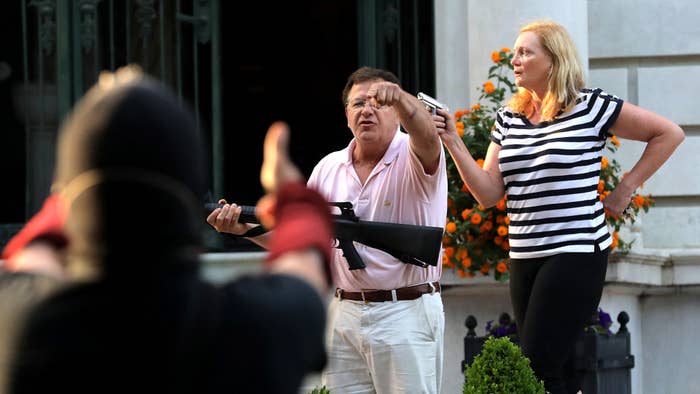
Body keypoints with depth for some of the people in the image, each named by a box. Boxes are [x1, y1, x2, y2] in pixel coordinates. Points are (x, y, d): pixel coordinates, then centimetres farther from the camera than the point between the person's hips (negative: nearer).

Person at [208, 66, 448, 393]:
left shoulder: (414, 158, -4)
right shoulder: (329, 168, 12)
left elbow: (426, 136, -29)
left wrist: (399, 97, -49)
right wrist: (245, 228, -1)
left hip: (407, 316, -5)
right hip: (344, 316, 5)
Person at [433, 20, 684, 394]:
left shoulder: (590, 106, -5)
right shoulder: (508, 117, 11)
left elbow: (669, 133, 0)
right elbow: (488, 193, 5)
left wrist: (626, 187, -1)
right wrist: (453, 142, -5)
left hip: (576, 254, -7)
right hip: (523, 259, 7)